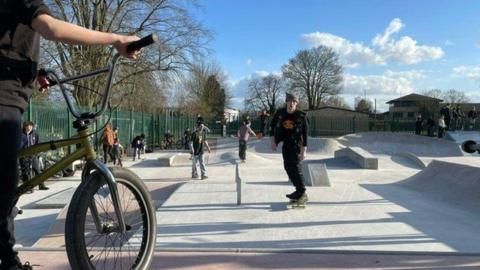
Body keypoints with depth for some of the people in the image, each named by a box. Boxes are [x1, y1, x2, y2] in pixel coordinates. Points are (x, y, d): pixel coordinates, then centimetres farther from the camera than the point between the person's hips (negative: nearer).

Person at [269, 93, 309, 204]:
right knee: (287, 166, 9)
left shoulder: (301, 116, -13)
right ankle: (299, 190, 24)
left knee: (295, 166, -14)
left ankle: (303, 193, -9)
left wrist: (304, 150, -16)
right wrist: (273, 140, 2)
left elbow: (305, 133, -11)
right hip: (285, 143, 5)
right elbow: (272, 125, 9)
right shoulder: (280, 113, -5)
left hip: (296, 144, -5)